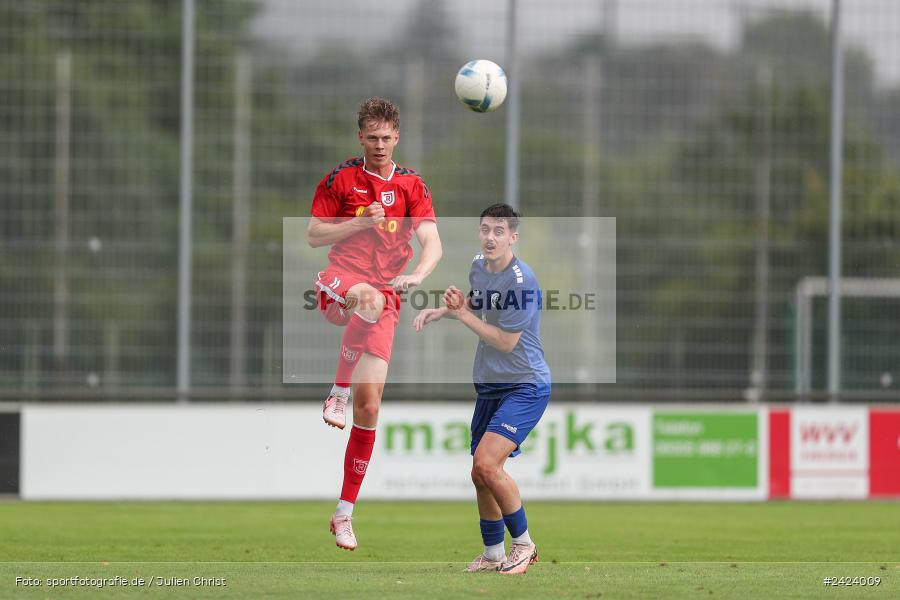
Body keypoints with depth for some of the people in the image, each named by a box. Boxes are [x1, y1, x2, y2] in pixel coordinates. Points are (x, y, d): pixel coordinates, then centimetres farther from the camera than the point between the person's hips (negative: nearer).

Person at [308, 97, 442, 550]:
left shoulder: (411, 185, 10)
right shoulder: (341, 178, 7)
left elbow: (432, 243, 1)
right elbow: (313, 235, 5)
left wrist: (416, 275, -20)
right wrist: (361, 223, -10)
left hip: (385, 295, 2)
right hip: (340, 279, -2)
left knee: (369, 406, -4)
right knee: (370, 301, -42)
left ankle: (344, 513, 3)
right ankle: (338, 391, -26)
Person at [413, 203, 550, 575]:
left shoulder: (521, 280, -20)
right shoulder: (478, 268, 5)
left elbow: (506, 341, -19)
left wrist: (462, 314, -14)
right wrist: (438, 312, 9)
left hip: (525, 387, -8)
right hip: (489, 386, 8)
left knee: (487, 463, -21)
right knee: (481, 474, 10)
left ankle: (523, 544, -5)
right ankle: (493, 555, 25)